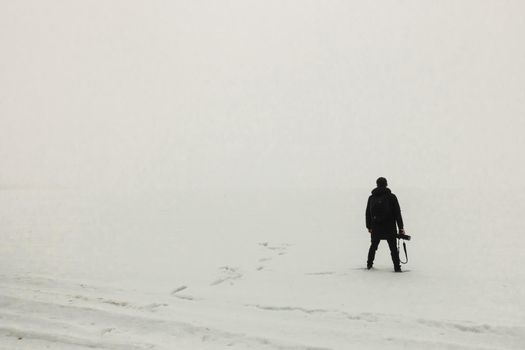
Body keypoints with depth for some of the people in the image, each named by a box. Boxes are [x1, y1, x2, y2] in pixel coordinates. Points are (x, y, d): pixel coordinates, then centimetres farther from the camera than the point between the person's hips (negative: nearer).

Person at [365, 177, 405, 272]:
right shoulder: (391, 197, -5)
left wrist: (369, 227, 16)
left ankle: (369, 264, 26)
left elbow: (368, 214, 8)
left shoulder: (371, 198, 5)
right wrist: (401, 227, -3)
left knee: (373, 246, 18)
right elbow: (397, 213, -6)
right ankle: (397, 267, -1)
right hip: (389, 228, -3)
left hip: (375, 228, 3)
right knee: (393, 248, 3)